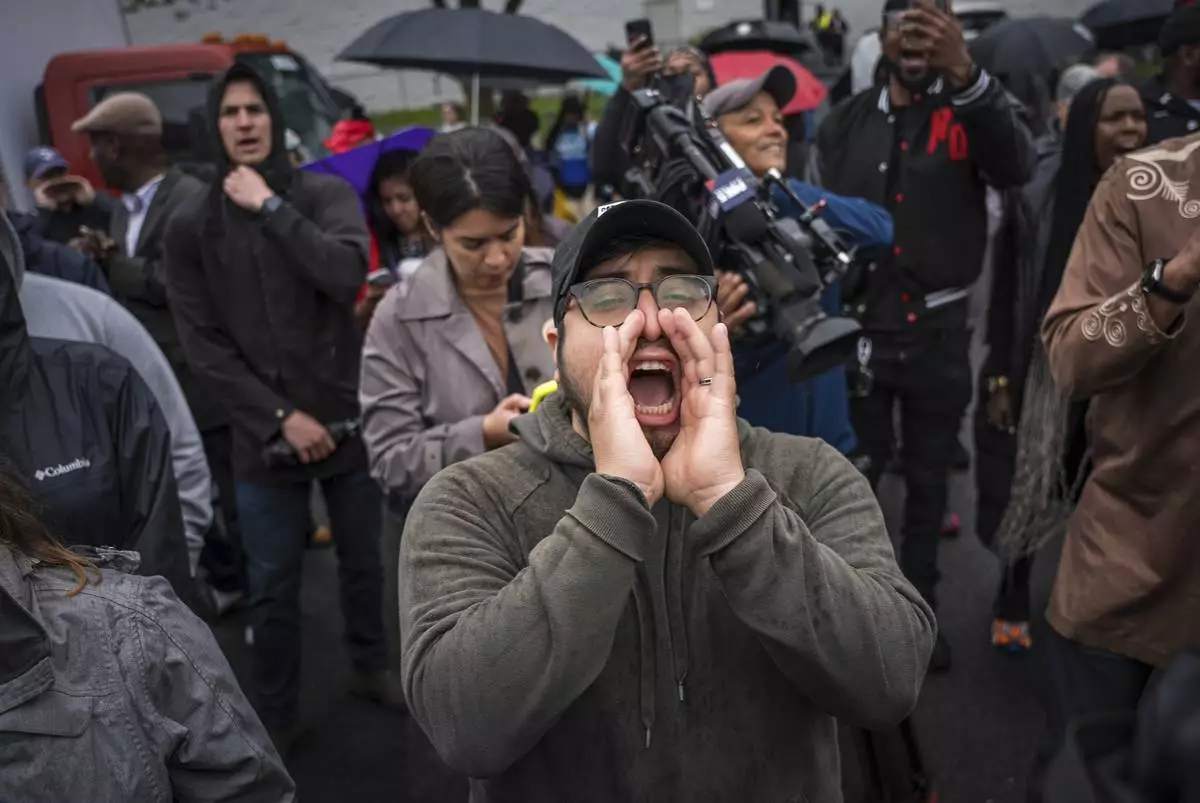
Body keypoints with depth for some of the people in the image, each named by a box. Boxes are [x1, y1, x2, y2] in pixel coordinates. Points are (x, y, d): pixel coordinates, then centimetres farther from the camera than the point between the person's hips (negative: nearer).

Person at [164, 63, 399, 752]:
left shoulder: (327, 194, -1)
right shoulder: (192, 228, 1)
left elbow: (348, 275, -21)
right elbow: (205, 346, -5)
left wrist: (269, 206, -16)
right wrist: (280, 417, -12)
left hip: (347, 417, 1)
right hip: (264, 435, 0)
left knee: (363, 562, 16)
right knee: (273, 588, 8)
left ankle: (371, 668, 39)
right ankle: (276, 716, 26)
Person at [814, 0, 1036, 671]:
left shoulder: (970, 111, -2)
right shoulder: (847, 123, 4)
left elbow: (1018, 168, -23)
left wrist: (967, 76, -38)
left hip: (939, 337, 0)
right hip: (860, 333, 1)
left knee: (929, 482, 14)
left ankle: (919, 607, 30)